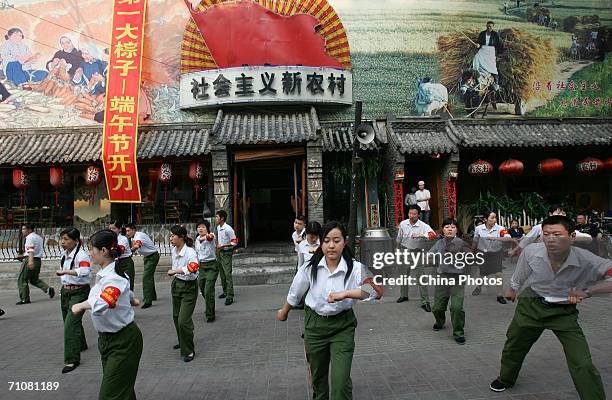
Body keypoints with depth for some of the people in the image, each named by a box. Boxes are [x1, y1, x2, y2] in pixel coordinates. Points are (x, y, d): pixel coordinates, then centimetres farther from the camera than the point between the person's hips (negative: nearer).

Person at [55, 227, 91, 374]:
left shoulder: (81, 255, -20)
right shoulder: (65, 254, 7)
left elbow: (85, 271, -38)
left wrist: (64, 271, -42)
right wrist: (64, 287, 18)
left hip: (79, 292, -9)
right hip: (66, 291, 9)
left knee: (71, 324, -13)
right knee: (68, 321, 21)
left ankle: (72, 359, -7)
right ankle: (81, 345, 45)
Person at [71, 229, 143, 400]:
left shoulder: (114, 277, -22)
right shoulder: (102, 274, 6)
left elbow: (101, 304, -42)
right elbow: (124, 289, 26)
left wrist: (80, 305, -23)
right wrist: (131, 299, 46)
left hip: (124, 342, -9)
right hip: (107, 339, 9)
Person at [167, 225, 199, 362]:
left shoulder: (190, 252, -25)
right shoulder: (174, 250, -1)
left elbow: (193, 267, -43)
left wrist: (174, 271, -38)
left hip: (189, 287, -8)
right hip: (177, 284, 8)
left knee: (184, 320, -10)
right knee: (176, 316, 21)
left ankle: (189, 351, 8)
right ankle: (182, 342, 44)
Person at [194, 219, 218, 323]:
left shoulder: (211, 237, -14)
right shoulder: (196, 240, 7)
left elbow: (210, 237, -41)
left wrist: (206, 237, -61)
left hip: (211, 266, -7)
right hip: (201, 266, 7)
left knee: (208, 291, -10)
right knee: (202, 289, 17)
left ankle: (210, 315, 3)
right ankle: (209, 308, 44)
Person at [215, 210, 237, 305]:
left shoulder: (228, 229, -19)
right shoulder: (218, 228, 7)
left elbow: (234, 242, -18)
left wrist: (222, 246, -23)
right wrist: (217, 246, 14)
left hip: (226, 253, -8)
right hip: (219, 252, 8)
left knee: (227, 273, -11)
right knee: (222, 273, 15)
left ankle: (230, 296, -9)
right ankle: (225, 291, 28)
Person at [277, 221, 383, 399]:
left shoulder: (354, 269, -18)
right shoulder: (310, 268, -11)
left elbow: (377, 291, -33)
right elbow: (294, 293, 6)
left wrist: (345, 294, -41)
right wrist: (284, 312, 21)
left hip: (342, 326, -2)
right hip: (315, 324, 2)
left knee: (340, 381, -9)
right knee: (318, 376, 20)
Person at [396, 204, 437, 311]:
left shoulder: (423, 226, -15)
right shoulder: (403, 224, -3)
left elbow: (433, 234, -33)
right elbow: (399, 238, 11)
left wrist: (420, 235, -46)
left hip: (417, 253, -3)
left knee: (421, 276, -5)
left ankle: (425, 301, 1)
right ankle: (404, 295, 35)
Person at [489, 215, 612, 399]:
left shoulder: (586, 260, -27)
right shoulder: (531, 251, -21)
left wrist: (587, 291, -48)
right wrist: (512, 290, 17)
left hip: (564, 312, -2)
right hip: (531, 306, 2)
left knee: (583, 366, -13)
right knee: (513, 347, 17)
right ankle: (505, 379, 47)